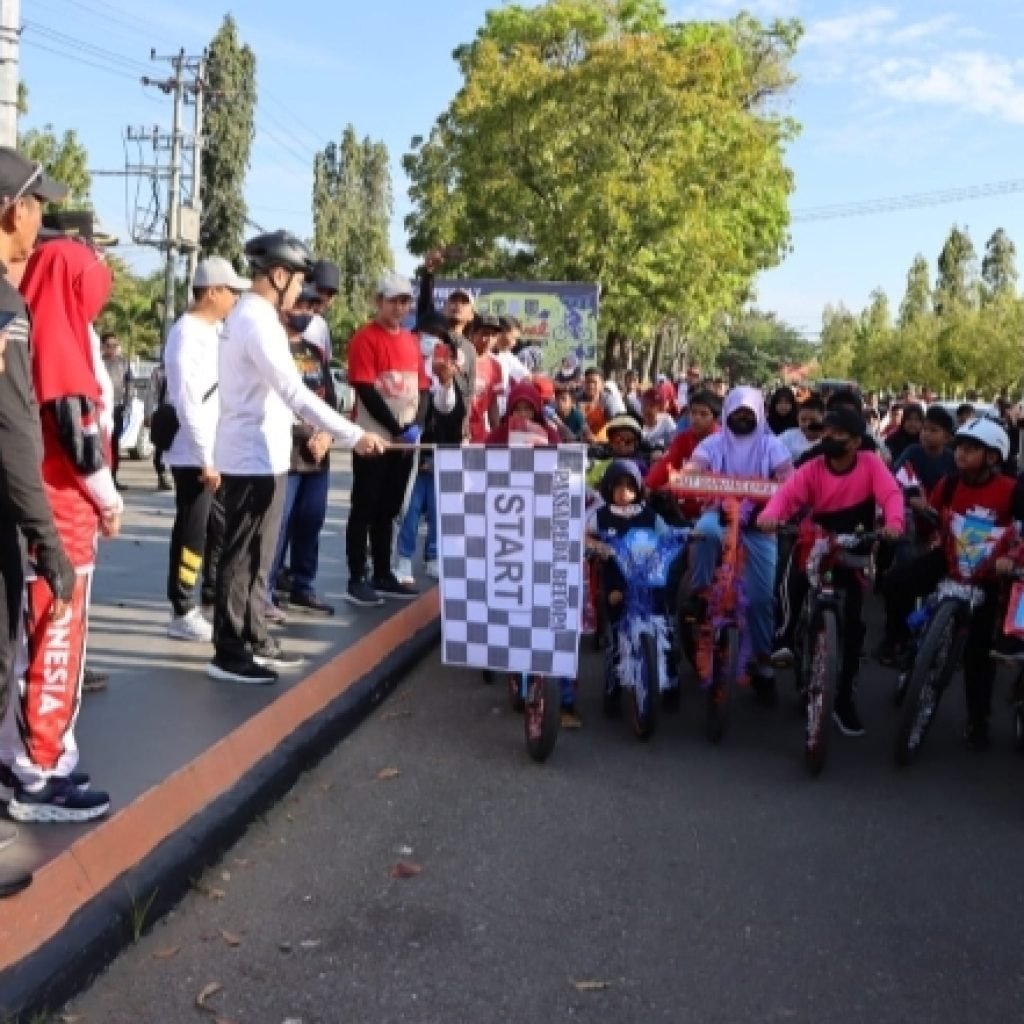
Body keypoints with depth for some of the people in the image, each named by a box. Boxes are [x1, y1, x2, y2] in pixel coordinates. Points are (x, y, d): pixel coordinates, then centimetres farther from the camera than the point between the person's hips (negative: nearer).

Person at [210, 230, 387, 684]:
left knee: (257, 556, 16)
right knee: (242, 557, -3)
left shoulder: (248, 314, 14)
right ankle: (228, 654, 5)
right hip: (254, 458, -10)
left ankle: (254, 639, 26)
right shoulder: (258, 321, -19)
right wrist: (353, 436, -22)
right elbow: (295, 393, -24)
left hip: (259, 454, 10)